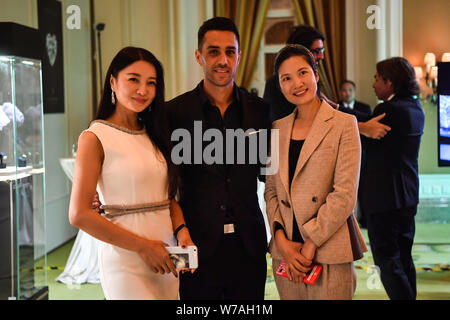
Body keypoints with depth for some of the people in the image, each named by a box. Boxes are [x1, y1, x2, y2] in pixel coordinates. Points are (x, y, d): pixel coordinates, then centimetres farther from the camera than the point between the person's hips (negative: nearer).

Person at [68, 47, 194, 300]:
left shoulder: (154, 136, 12)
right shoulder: (95, 138, -7)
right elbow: (79, 215, -13)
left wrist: (181, 229, -5)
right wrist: (143, 246, -13)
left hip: (165, 258, 6)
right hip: (125, 262, -6)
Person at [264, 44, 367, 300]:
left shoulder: (343, 124, -3)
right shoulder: (278, 128, 11)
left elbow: (345, 194, -10)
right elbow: (271, 190, 9)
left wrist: (310, 244, -12)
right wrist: (282, 240, -5)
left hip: (330, 253, -4)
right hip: (285, 252, 4)